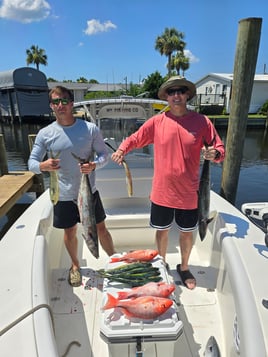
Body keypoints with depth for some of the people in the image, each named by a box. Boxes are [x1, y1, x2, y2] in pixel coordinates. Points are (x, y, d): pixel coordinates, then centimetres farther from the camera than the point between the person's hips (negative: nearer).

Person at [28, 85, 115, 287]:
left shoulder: (90, 128, -7)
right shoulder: (45, 134, -6)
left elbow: (105, 154, -2)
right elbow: (31, 162, -3)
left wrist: (95, 165, -24)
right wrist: (43, 166, -27)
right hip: (63, 195, 1)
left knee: (101, 229, 13)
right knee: (70, 232, 18)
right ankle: (75, 265, 45)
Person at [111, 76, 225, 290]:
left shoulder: (202, 122, -5)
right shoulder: (157, 121, -3)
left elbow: (220, 150, -1)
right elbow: (135, 139, 4)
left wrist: (215, 154, -23)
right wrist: (122, 150, -15)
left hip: (189, 194, 0)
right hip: (162, 193, 0)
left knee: (187, 233, 17)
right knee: (162, 231, 17)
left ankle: (184, 268, 44)